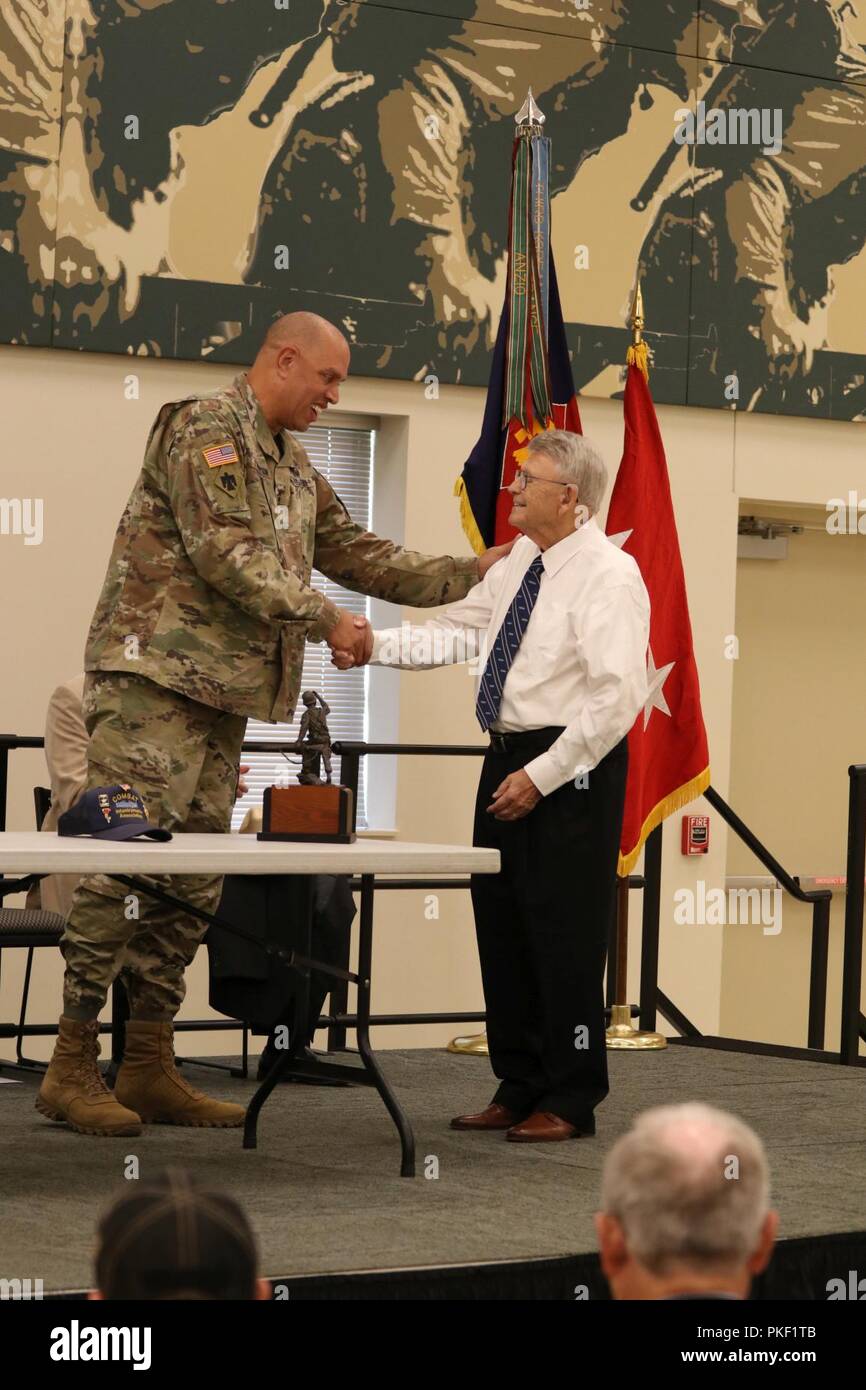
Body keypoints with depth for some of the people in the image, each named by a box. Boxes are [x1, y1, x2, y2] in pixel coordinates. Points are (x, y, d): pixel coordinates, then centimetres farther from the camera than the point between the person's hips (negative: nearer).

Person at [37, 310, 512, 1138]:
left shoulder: (294, 470, 23)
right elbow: (227, 555, -17)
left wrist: (470, 574, 22)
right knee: (121, 865, -11)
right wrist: (325, 621, -15)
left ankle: (149, 1067, 11)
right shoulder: (207, 429, -7)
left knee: (191, 883, 7)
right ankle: (72, 1065, -8)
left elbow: (357, 555, 26)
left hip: (221, 695, 10)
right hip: (154, 675, -10)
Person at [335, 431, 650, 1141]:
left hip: (572, 768, -9)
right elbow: (454, 633, 16)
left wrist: (542, 775, -20)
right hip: (510, 759, 9)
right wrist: (376, 644, 1)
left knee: (564, 934, -3)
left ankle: (570, 1102, 8)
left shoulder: (609, 576, -15)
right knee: (501, 923, 12)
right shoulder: (519, 565, 13)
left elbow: (616, 697, -20)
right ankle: (518, 1088, 23)